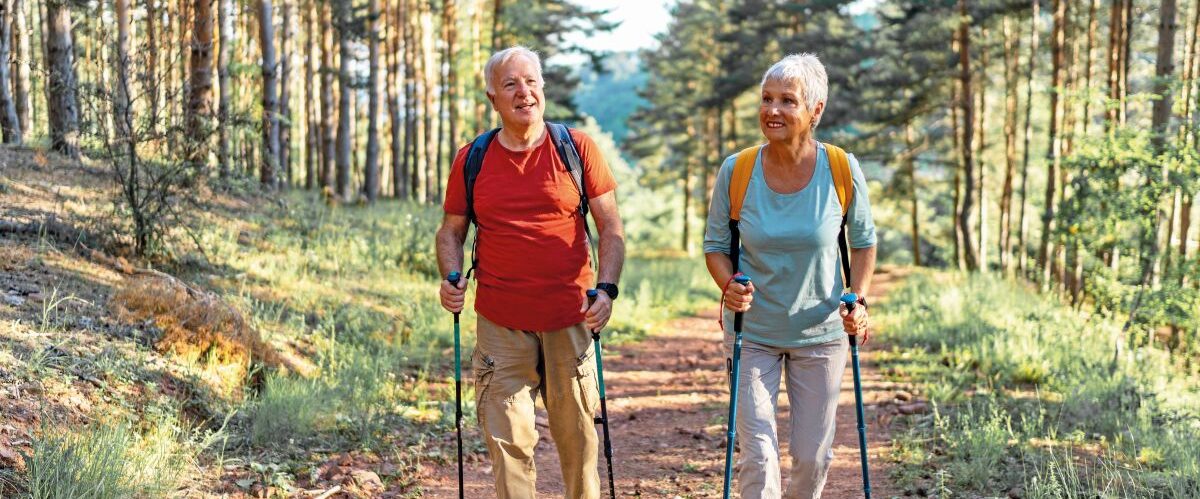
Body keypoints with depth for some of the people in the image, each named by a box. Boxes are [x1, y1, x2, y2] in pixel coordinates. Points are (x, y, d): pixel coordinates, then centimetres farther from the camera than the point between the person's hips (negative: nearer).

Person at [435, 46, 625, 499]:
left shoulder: (578, 148, 1)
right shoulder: (471, 159, 5)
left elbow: (610, 227, 3)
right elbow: (451, 230, 14)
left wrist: (607, 288, -11)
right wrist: (452, 278, -5)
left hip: (569, 319, -1)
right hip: (500, 323, 1)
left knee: (577, 438, 6)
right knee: (507, 441, 1)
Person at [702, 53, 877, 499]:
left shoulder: (842, 170, -12)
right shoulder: (735, 172, -12)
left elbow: (863, 242, 4)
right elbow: (715, 245, 0)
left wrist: (858, 300, -10)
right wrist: (728, 286, -19)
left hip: (821, 332, 1)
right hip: (752, 332, -1)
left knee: (813, 456, 10)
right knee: (758, 455, -6)